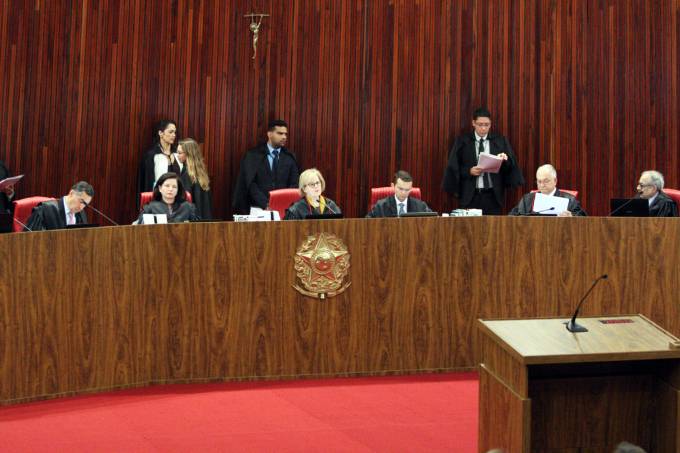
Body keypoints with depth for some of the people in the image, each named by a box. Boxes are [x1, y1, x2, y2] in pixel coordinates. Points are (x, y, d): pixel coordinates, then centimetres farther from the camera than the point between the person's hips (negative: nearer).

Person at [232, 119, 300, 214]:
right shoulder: (253, 156, 3)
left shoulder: (290, 158, 11)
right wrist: (265, 205, -17)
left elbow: (294, 184, 5)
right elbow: (251, 184, -6)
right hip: (259, 208, -2)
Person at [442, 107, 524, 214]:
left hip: (493, 196, 1)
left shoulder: (500, 141, 7)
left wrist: (506, 159, -18)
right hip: (470, 196, -1)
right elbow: (454, 168, 2)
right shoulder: (462, 141, 4)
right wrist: (469, 171, -14)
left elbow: (511, 165, 3)